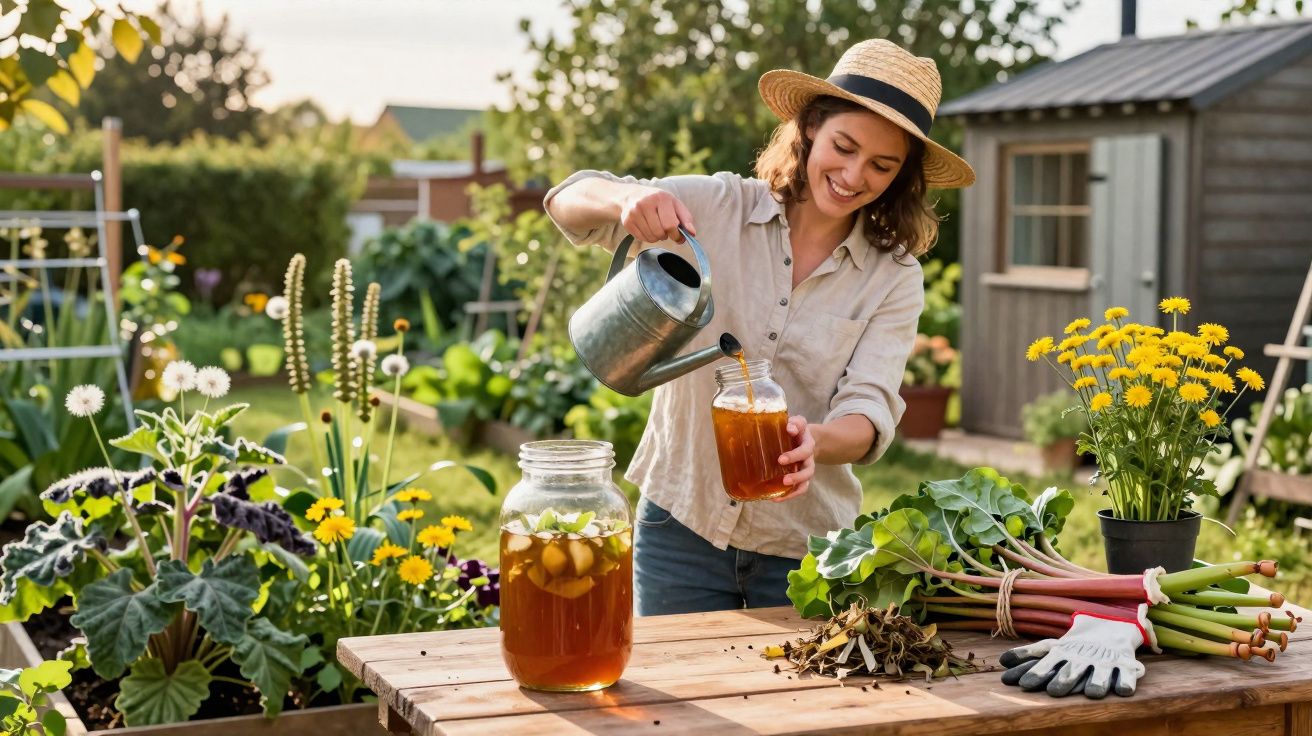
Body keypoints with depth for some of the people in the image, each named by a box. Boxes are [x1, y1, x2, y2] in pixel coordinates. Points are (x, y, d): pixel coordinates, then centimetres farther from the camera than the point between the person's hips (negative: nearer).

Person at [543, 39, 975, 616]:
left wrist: (814, 440, -37)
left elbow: (870, 413, -13)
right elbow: (568, 203, -9)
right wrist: (629, 198, -32)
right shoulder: (715, 209, -6)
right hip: (680, 525, 0)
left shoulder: (895, 279, -3)